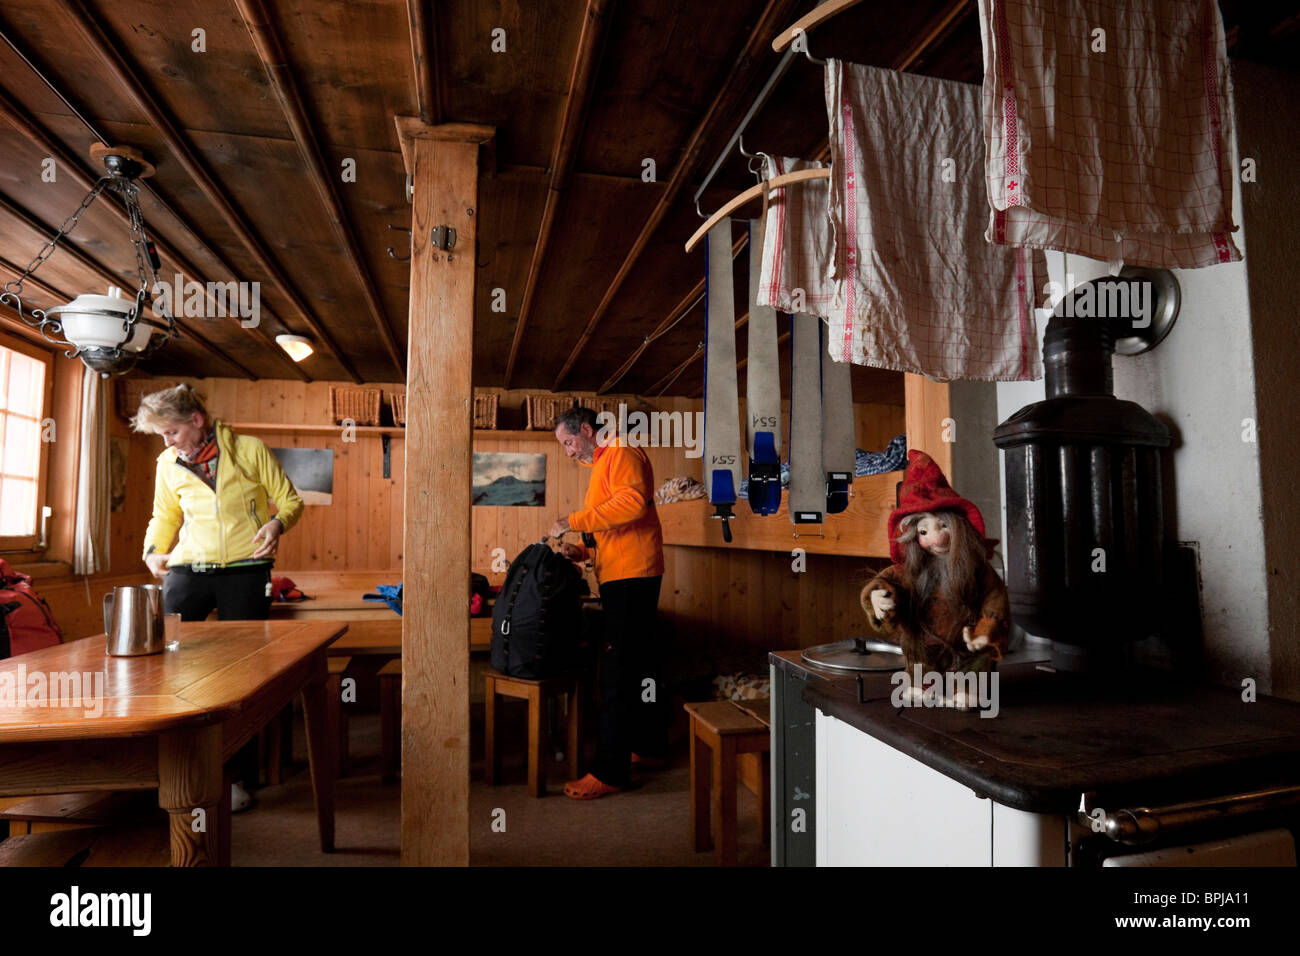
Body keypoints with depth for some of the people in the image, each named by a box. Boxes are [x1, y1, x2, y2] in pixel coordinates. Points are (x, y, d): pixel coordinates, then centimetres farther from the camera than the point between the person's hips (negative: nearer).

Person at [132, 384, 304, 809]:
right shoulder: (168, 464, 7)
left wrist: (277, 523, -19)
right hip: (188, 568, 3)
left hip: (245, 570, -3)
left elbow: (290, 499, 1)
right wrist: (153, 550, 3)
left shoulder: (250, 450, -4)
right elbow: (164, 516, 21)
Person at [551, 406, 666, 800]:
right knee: (640, 668, 17)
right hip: (628, 576, 11)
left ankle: (609, 772, -6)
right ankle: (649, 748, 29)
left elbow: (633, 501, -25)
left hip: (630, 576, -11)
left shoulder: (621, 453, -7)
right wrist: (583, 550, 11)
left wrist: (574, 521, -20)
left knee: (617, 675, -10)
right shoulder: (604, 462, 24)